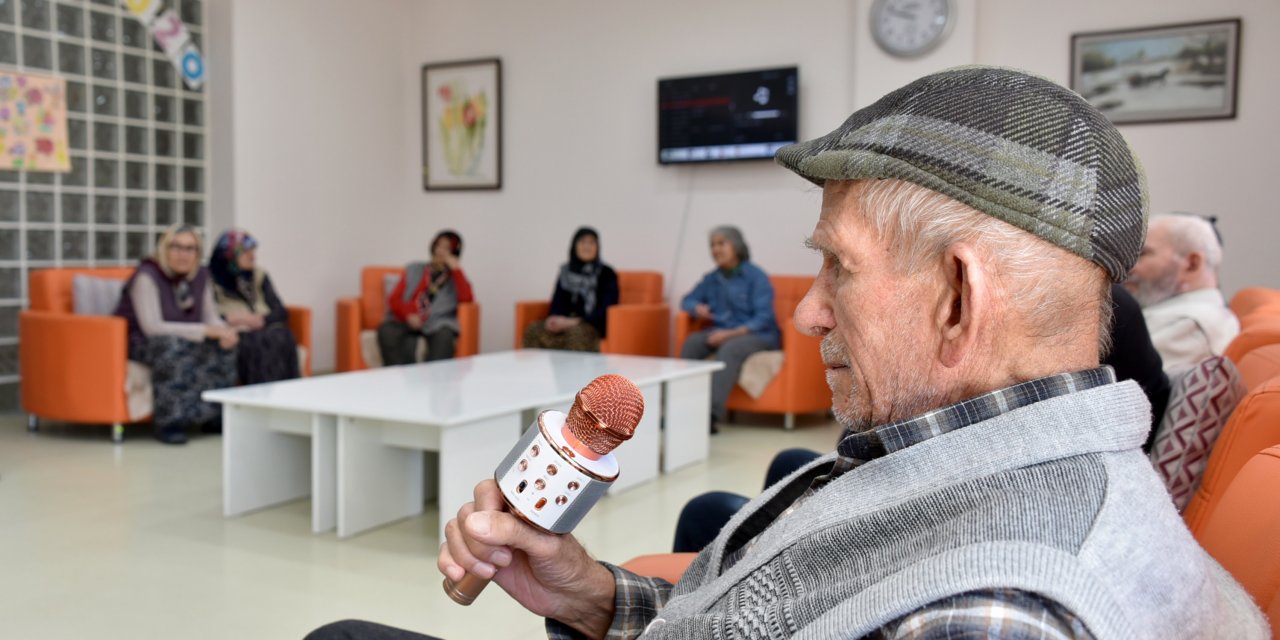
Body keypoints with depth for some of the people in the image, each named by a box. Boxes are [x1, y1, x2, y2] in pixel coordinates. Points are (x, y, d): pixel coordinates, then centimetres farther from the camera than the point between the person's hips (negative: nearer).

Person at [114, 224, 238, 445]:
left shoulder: (201, 275, -1)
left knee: (223, 347, -19)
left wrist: (224, 331, -24)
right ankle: (169, 422, -27)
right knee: (172, 347, -38)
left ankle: (213, 416, -7)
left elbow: (212, 317, 1)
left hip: (181, 339, 6)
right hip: (137, 342, -6)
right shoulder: (147, 276, -21)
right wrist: (206, 331, -35)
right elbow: (153, 327, -30)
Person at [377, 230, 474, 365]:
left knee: (444, 336, -35)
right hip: (406, 322, 2)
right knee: (387, 331, -30)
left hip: (437, 325, -2)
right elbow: (394, 299, 12)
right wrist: (408, 315, -8)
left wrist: (456, 268, -1)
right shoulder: (414, 269, 22)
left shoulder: (455, 277, 17)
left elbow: (466, 299, -5)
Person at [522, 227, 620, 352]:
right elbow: (558, 301, 12)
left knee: (575, 333, -39)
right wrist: (555, 319, -12)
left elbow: (606, 310, -8)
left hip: (594, 326, -4)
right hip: (567, 324, 5)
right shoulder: (566, 271, 14)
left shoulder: (607, 274, -1)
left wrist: (574, 322, -18)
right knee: (533, 330, -24)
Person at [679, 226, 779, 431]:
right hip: (722, 332, 5)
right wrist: (697, 308, -8)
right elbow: (688, 300, 18)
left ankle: (712, 412, -47)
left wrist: (731, 333, -27)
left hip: (758, 335, -5)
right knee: (692, 341, -26)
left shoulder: (756, 276, -8)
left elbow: (763, 318, -15)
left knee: (729, 348, -37)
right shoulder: (712, 278, 8)